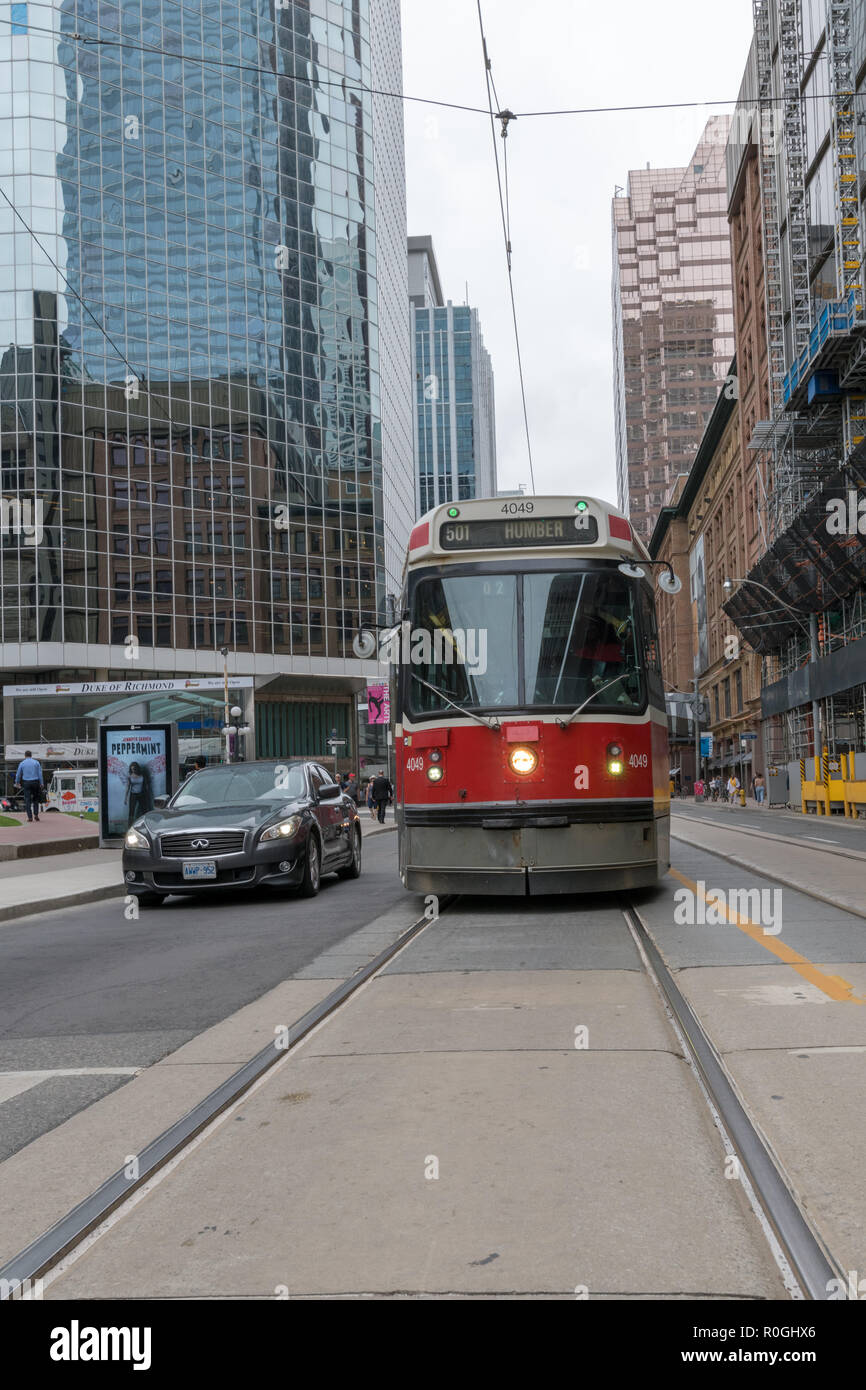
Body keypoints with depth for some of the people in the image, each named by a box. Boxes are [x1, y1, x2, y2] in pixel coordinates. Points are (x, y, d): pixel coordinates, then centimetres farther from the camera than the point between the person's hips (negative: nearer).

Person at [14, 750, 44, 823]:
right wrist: (41, 784, 2)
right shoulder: (36, 762, 3)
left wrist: (17, 783, 26)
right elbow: (40, 774, -1)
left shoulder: (22, 763, 2)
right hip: (35, 782, 1)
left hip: (26, 783, -1)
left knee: (27, 800, 1)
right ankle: (36, 814, 4)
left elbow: (18, 774, 10)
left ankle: (30, 817, -6)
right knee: (35, 799, 14)